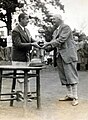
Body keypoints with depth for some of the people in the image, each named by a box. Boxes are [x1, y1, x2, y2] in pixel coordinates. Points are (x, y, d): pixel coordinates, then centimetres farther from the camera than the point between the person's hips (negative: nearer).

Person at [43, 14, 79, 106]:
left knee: (71, 76, -7)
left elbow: (61, 40, -17)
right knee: (64, 77, 10)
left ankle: (75, 97, -4)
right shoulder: (56, 31, 19)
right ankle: (69, 95, 18)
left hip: (68, 55, -9)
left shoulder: (66, 27, -7)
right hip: (60, 56, 9)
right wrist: (47, 47, -3)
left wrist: (49, 43, -17)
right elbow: (54, 43, 16)